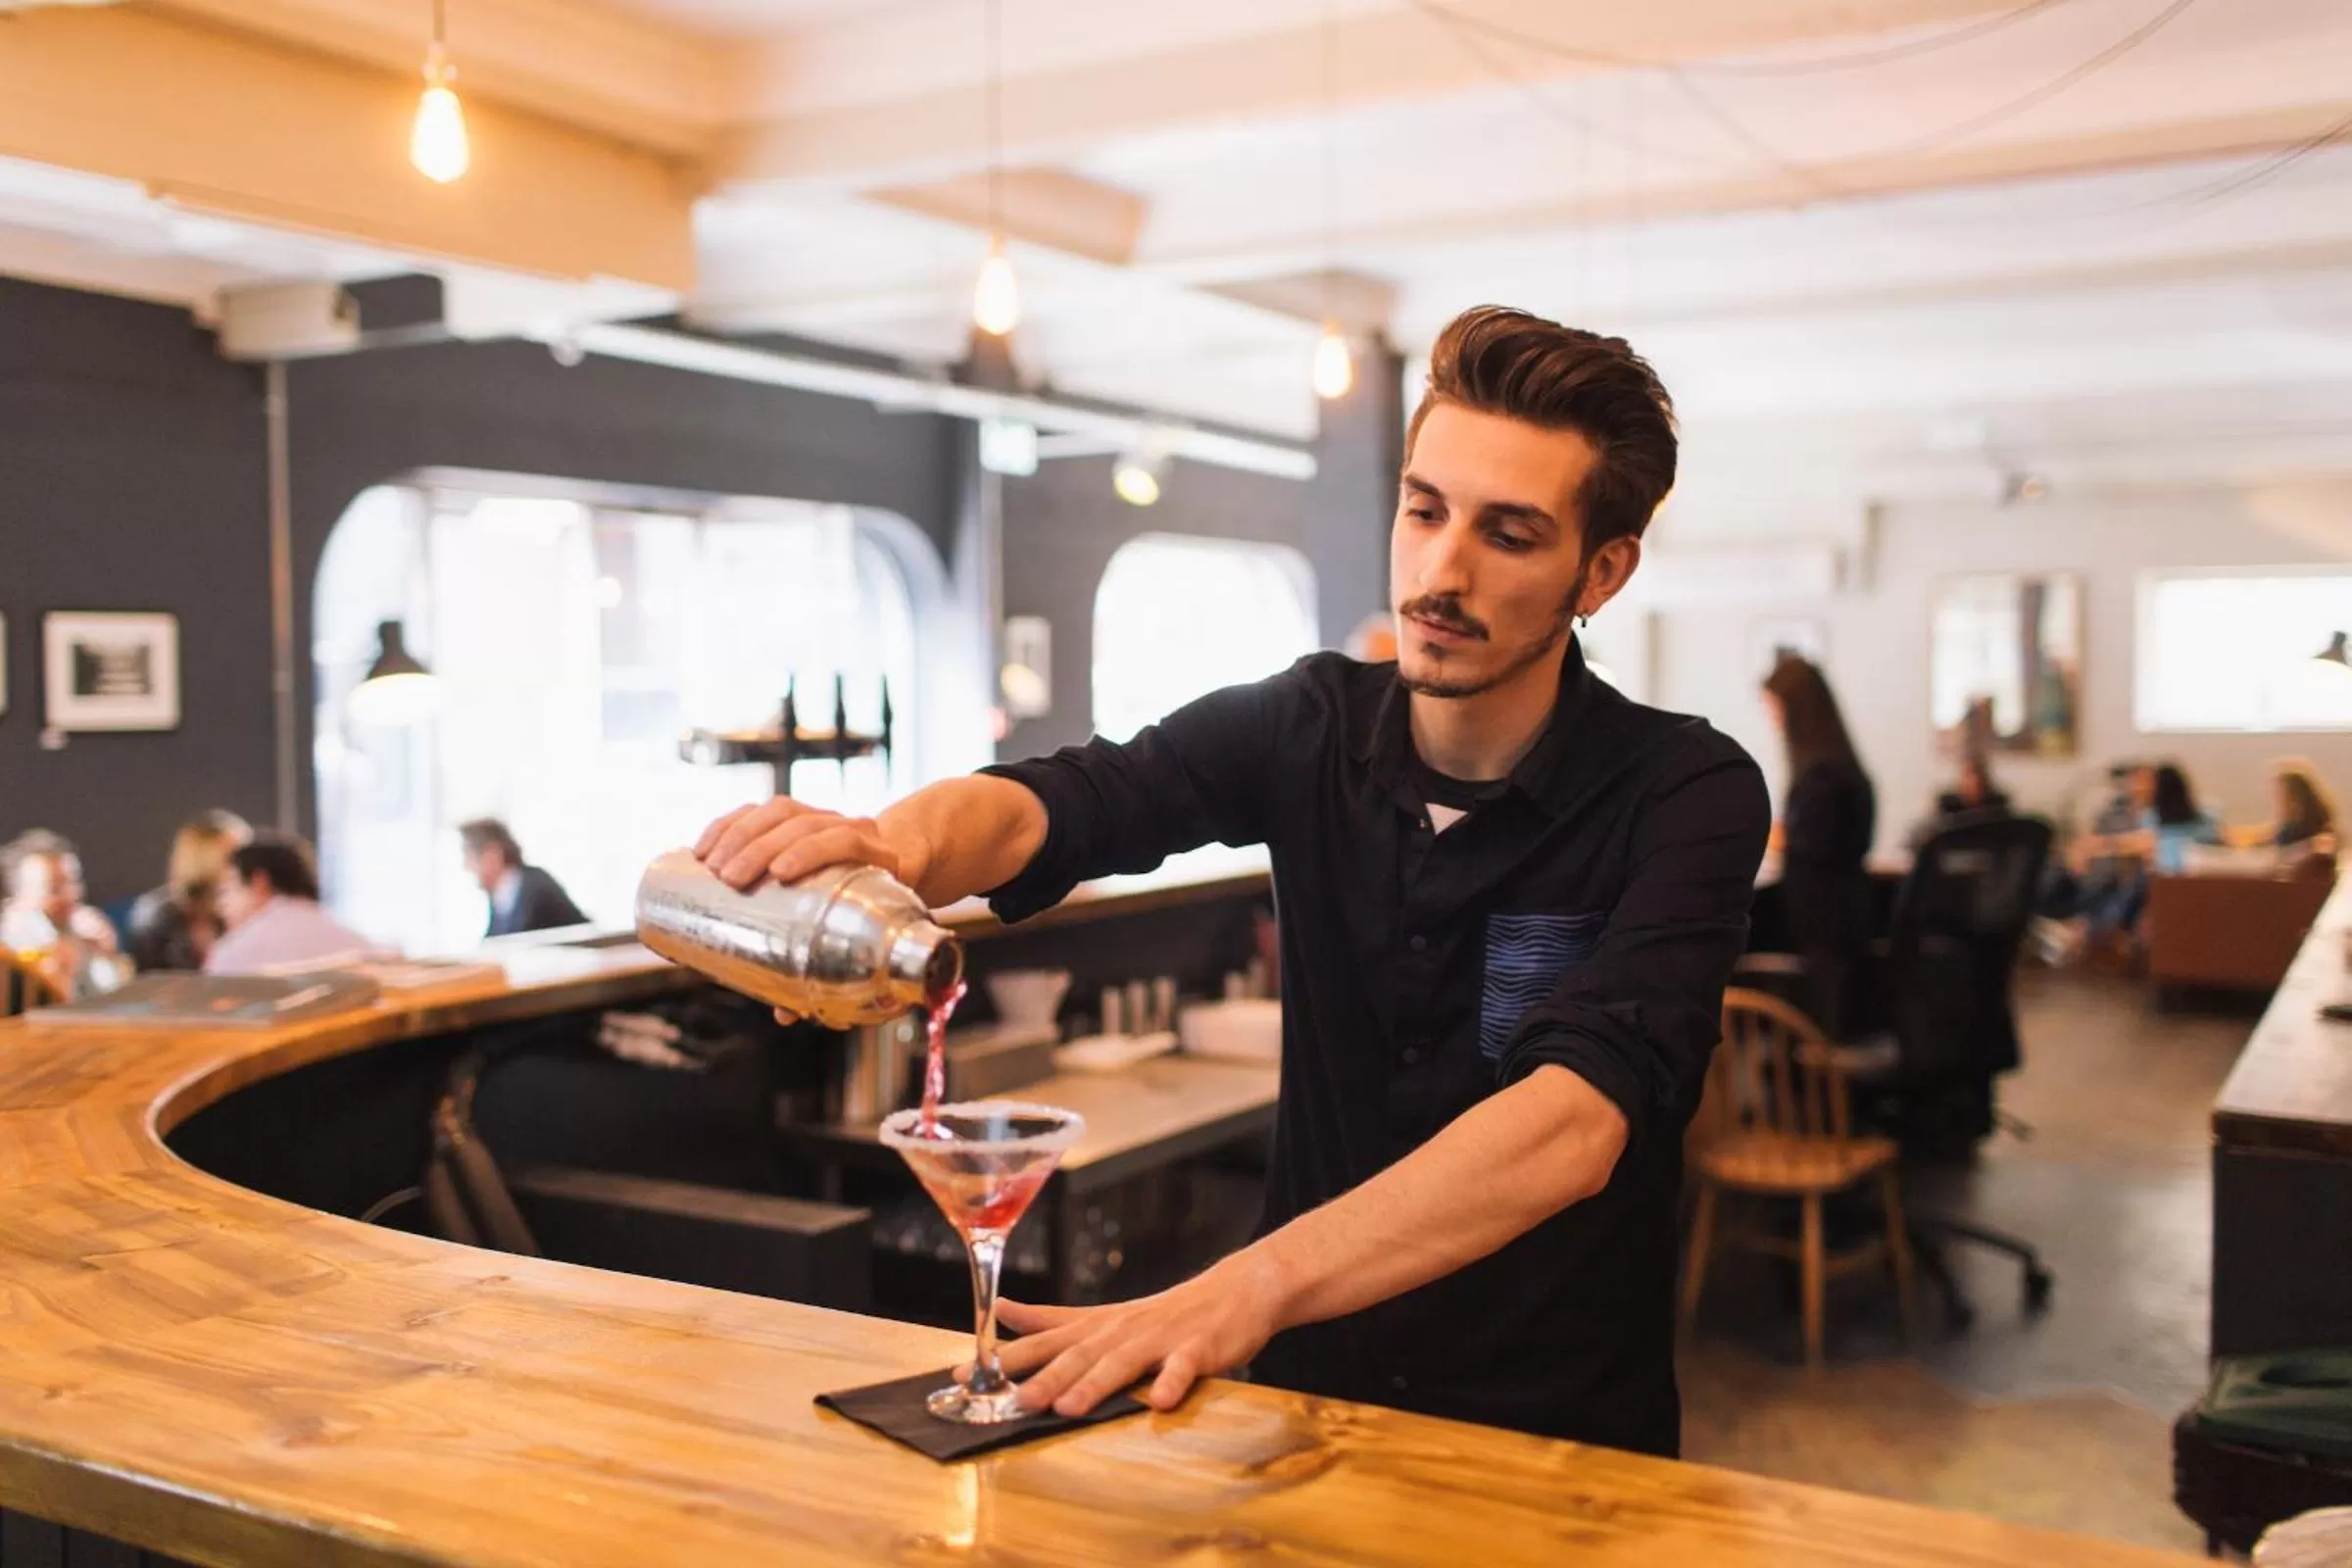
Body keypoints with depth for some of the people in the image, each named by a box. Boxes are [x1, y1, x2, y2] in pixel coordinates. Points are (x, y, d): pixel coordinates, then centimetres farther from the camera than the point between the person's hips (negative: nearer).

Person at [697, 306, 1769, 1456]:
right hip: (1313, 1393, 3)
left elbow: (1577, 1119, -27)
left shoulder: (1689, 799, -12)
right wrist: (907, 839, -40)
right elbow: (1062, 803, -17)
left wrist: (1244, 1287, -40)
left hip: (1560, 1436, -3)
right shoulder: (1313, 724, -2)